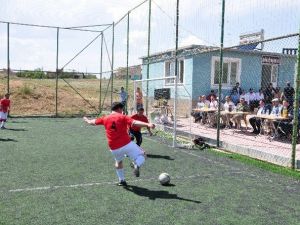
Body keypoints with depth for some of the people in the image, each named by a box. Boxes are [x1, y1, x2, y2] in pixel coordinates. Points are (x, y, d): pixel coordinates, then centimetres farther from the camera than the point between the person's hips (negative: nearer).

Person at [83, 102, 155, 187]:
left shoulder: (105, 118, 11)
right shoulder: (123, 117, -2)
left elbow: (92, 122, 28)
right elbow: (134, 122, -18)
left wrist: (87, 120, 50)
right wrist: (147, 124, -28)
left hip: (114, 148, 5)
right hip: (127, 144, -5)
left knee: (118, 162, 31)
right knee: (141, 156, 5)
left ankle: (121, 180, 33)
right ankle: (137, 165, -25)